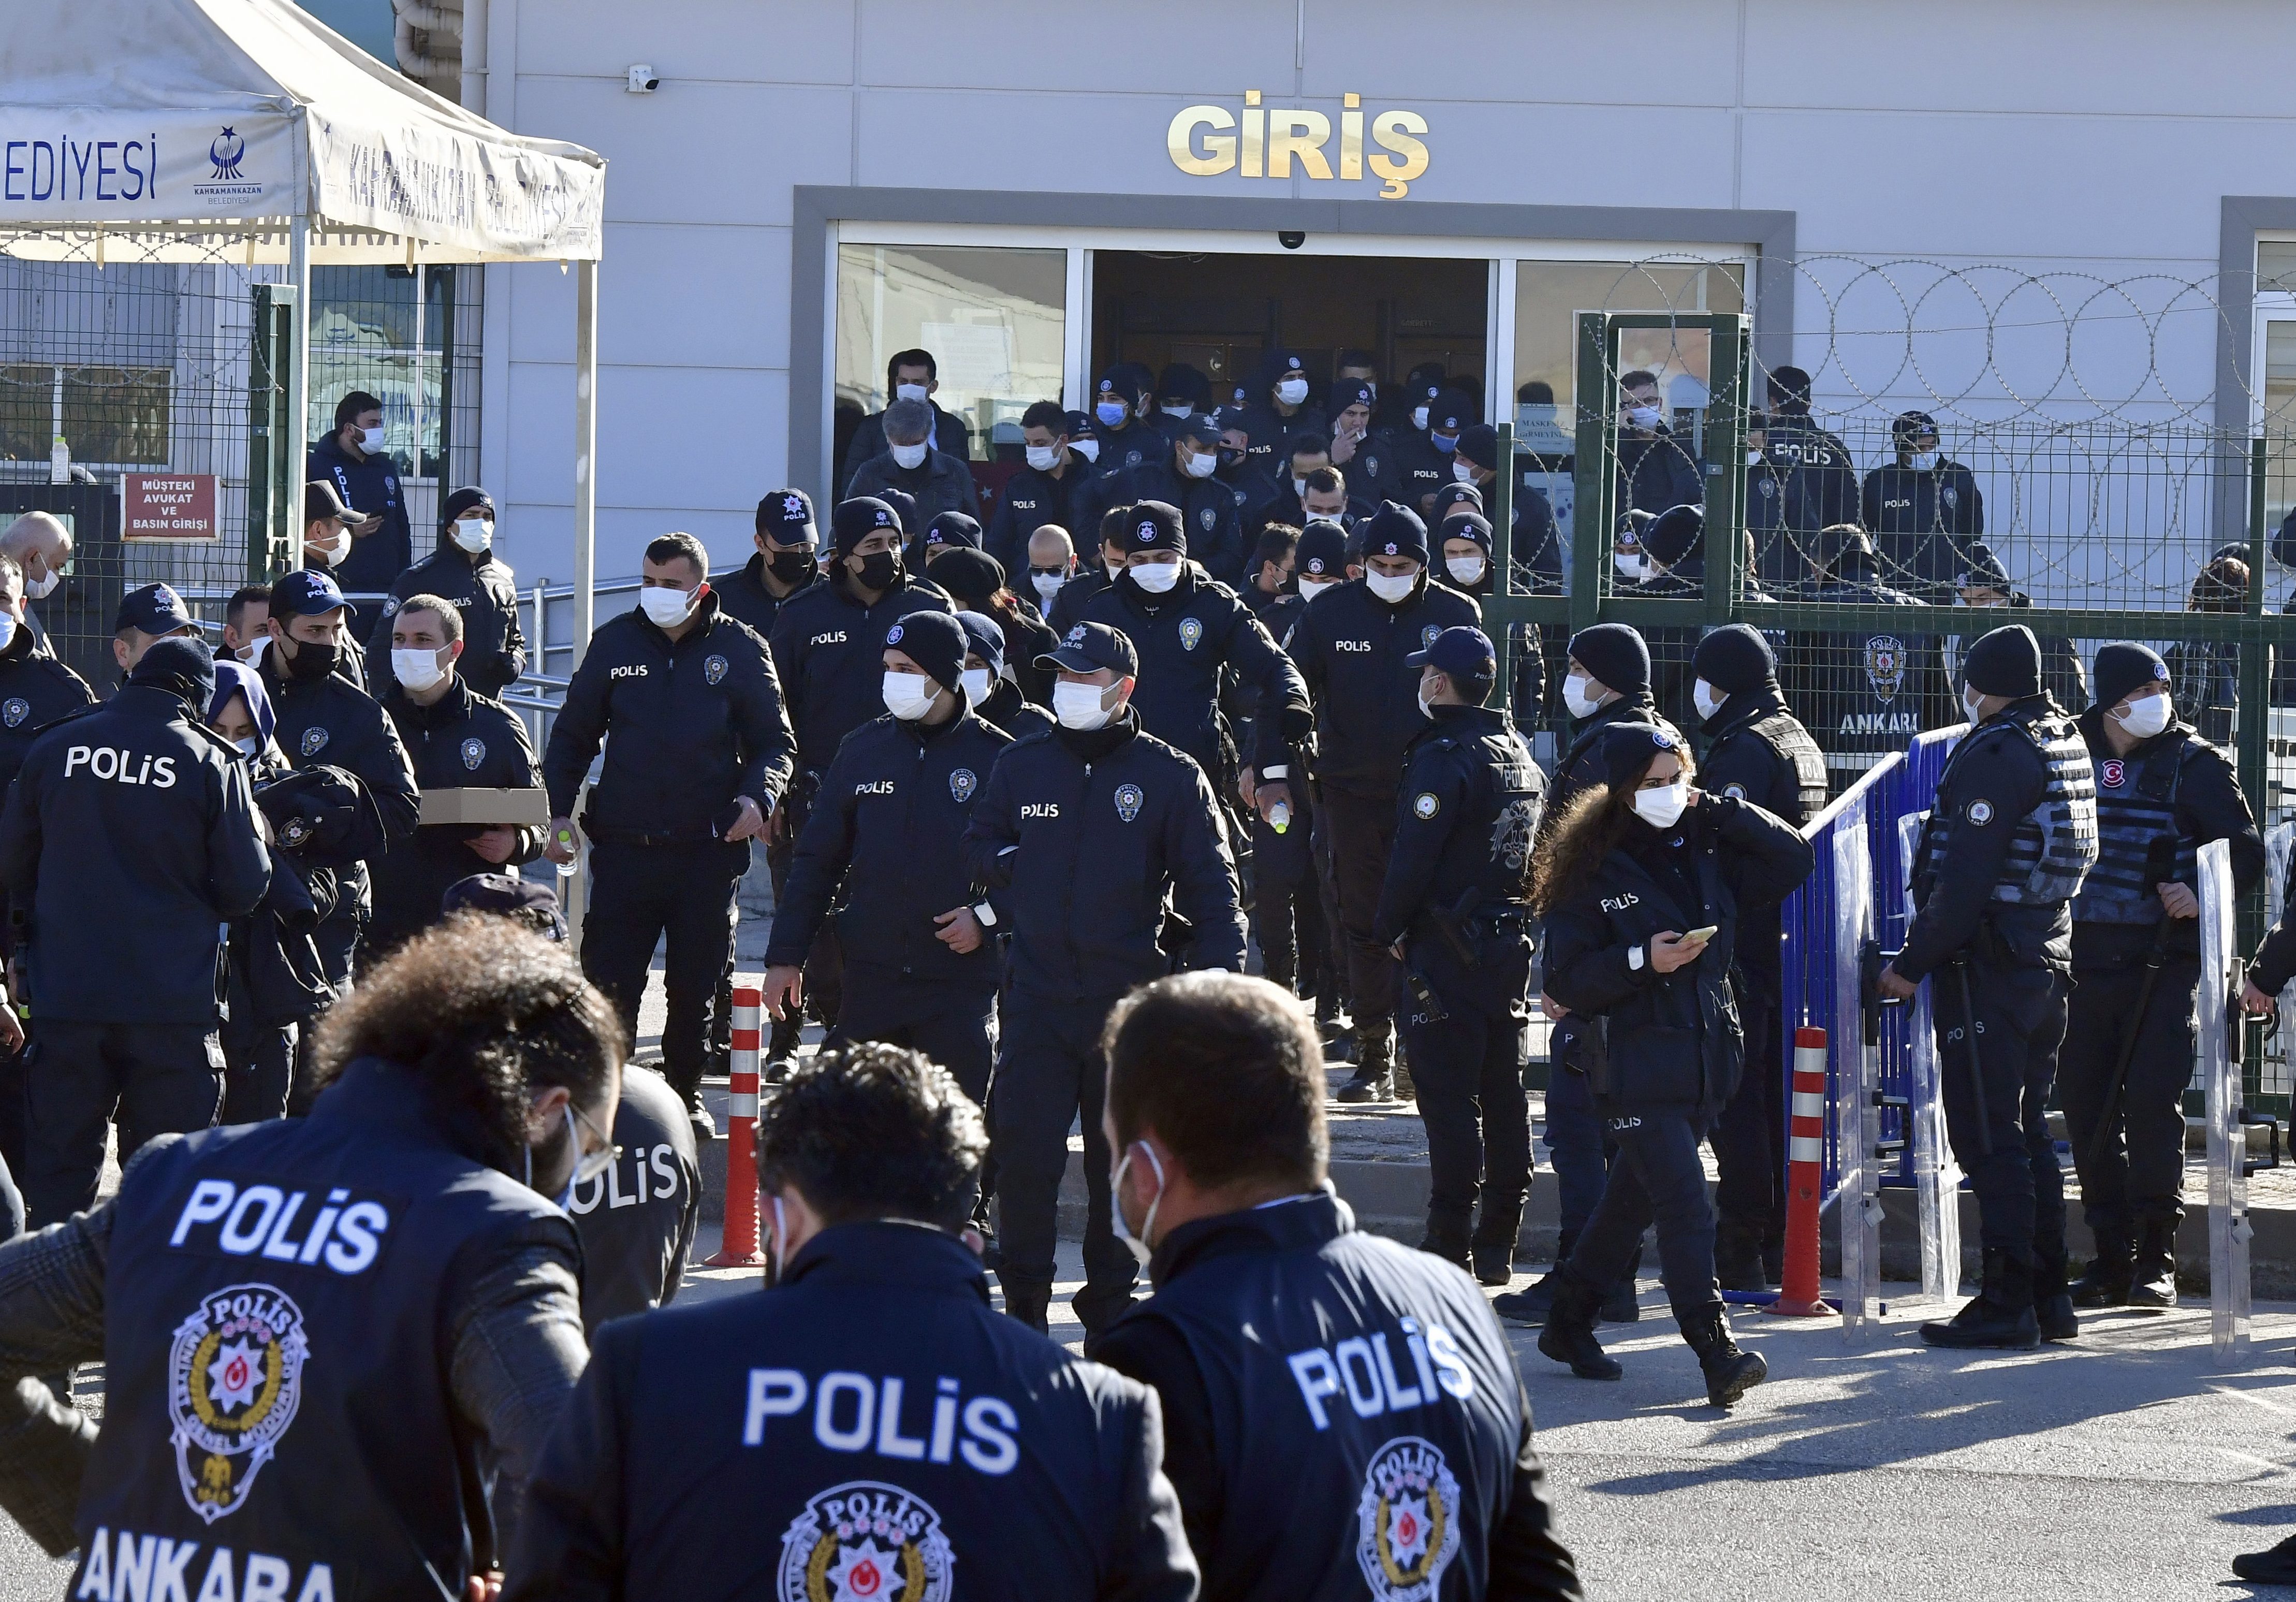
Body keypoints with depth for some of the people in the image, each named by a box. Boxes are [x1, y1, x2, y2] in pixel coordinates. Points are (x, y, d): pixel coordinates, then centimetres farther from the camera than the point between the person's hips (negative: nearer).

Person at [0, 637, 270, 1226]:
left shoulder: (52, 749, 3)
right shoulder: (212, 764, -5)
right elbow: (244, 888, -4)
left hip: (65, 995, 2)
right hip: (172, 1000, -2)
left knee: (59, 1176, 9)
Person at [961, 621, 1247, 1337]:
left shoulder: (1170, 777, 1)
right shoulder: (1021, 767, 8)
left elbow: (1210, 883, 0)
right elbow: (978, 849, 20)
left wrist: (1218, 975, -10)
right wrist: (1017, 868, -2)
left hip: (1132, 1001, -1)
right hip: (1038, 994, 1)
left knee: (1122, 1160, 7)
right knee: (1024, 1155, -7)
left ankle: (1109, 1305, 19)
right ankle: (1024, 1302, 5)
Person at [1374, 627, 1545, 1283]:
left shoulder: (1444, 757, -15)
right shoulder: (1521, 756, 12)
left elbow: (1413, 857, -18)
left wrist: (1390, 929, -4)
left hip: (1448, 951, -8)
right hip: (1510, 944, 8)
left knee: (1449, 1099, -5)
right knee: (1504, 1098, 10)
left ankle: (1451, 1245, -4)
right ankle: (1498, 1245, 14)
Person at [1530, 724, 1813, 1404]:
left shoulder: (1705, 850, 7)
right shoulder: (1592, 869, -8)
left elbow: (1794, 860, 3)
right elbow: (1566, 979, -9)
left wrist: (1717, 811, -5)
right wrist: (1641, 961, -23)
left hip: (1704, 1060, 6)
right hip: (1635, 1062, -6)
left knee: (1632, 1196, 16)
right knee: (1684, 1202, -14)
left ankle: (1569, 1323, 32)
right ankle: (1717, 1353, -18)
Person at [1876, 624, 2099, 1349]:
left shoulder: (1997, 753, -16)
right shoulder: (2066, 743, 11)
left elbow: (1965, 879, -21)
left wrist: (1914, 963, -14)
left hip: (1986, 969, -9)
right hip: (2049, 959, 9)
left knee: (1990, 1140, -6)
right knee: (2027, 1134, 15)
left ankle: (2009, 1303, -7)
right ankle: (2048, 1296, 18)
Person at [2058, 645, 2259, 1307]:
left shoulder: (2193, 763, 0)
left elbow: (2248, 853, -1)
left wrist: (2201, 897, -19)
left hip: (2163, 962, -4)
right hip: (2085, 957, 4)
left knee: (2151, 1101, -11)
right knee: (2085, 1104, 4)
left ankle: (2156, 1258, -3)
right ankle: (2111, 1258, 14)